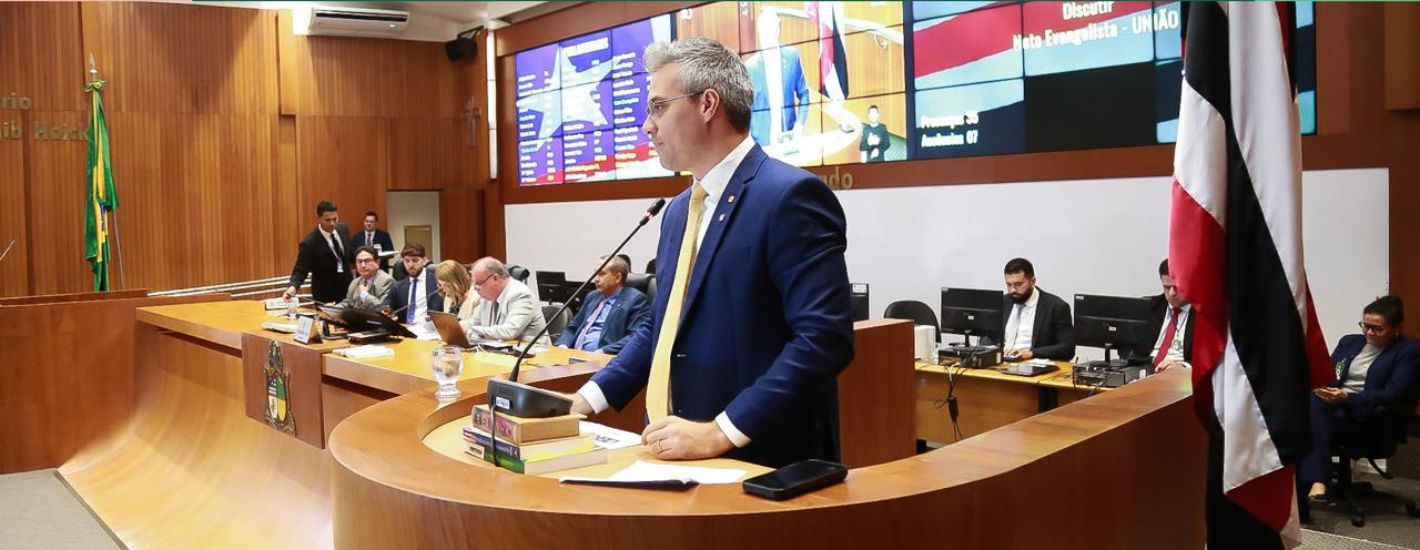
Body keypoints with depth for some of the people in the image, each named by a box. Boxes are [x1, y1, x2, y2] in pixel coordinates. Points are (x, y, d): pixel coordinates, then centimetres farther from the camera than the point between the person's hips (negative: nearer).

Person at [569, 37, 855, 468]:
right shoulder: (679, 210, 13)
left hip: (762, 461, -7)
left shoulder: (790, 195, -13)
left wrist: (722, 432, -22)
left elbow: (824, 337, -20)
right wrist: (591, 397, 8)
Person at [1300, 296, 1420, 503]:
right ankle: (1317, 482, -41)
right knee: (1313, 401, -32)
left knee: (1312, 415, -34)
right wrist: (1320, 388, -11)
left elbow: (1393, 395, -9)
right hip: (1333, 407, 5)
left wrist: (1348, 398, -22)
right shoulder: (1349, 342, 21)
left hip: (1372, 418, -5)